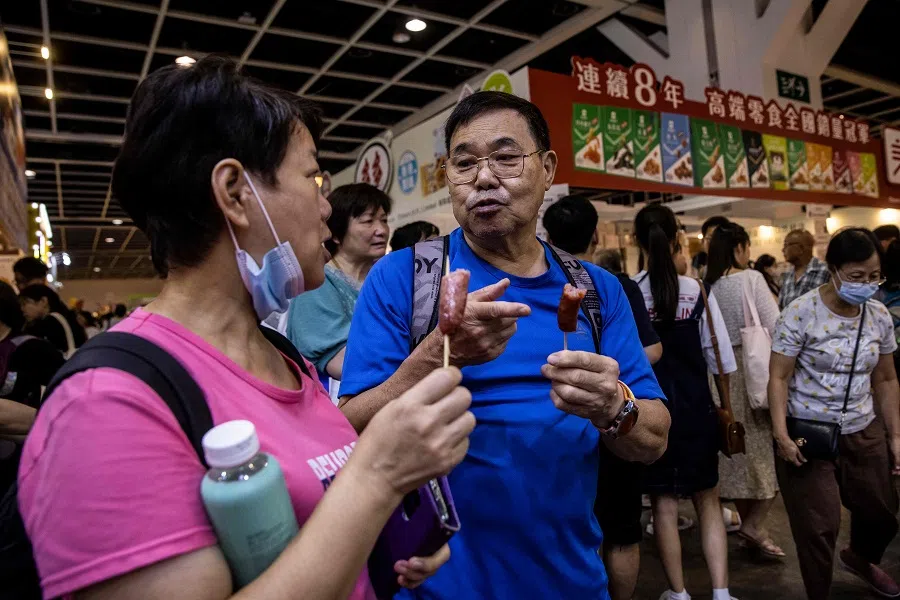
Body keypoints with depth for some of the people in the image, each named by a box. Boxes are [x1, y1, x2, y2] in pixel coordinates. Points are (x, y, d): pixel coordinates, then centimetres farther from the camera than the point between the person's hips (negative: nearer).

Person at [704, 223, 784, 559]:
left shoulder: (707, 286, 5)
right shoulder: (751, 278, -9)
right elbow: (775, 327, -12)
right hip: (752, 367, -5)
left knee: (737, 448, 12)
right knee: (766, 448, 5)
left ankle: (747, 522, 23)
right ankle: (755, 524, 1)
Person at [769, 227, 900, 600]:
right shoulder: (801, 313, -16)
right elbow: (779, 377, -15)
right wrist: (780, 433, -22)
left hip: (864, 432, 6)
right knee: (818, 526, 0)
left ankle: (859, 558, 54)